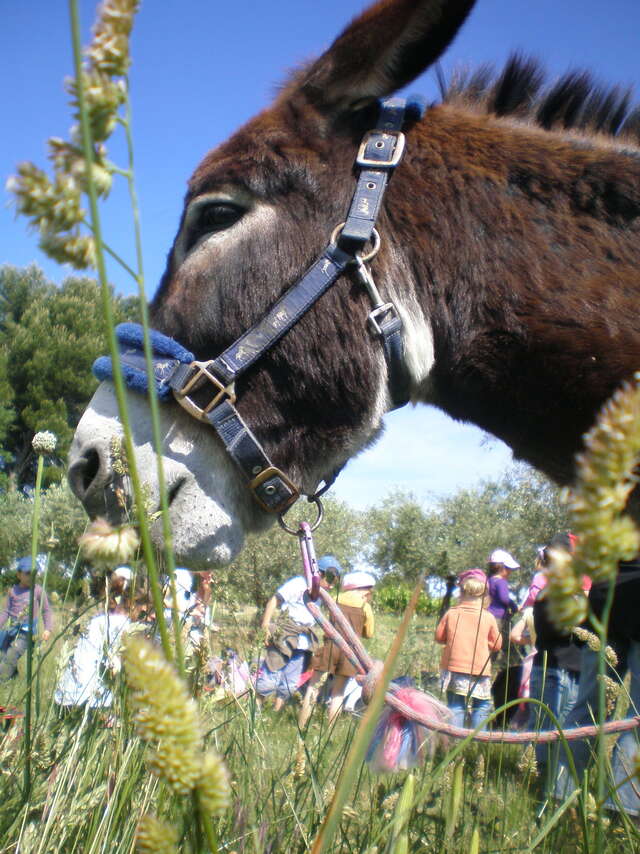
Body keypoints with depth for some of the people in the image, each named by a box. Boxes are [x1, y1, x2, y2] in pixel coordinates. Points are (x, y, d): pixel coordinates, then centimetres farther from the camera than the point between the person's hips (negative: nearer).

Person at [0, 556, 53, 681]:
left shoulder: (38, 591, -1)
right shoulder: (13, 591, 7)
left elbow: (47, 611, 3)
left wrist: (48, 629, -8)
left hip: (26, 631, -4)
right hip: (12, 629, 4)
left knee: (11, 656, -19)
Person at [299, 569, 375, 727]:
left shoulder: (337, 599, 6)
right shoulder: (365, 607, 1)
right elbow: (369, 633, 9)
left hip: (331, 645, 1)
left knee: (312, 685, 10)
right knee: (338, 693, 10)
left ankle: (301, 724, 9)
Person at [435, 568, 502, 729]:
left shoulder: (451, 613, -2)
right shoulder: (488, 617, -5)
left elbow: (439, 636, 6)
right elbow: (497, 644, 4)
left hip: (453, 667, 2)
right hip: (479, 669, -1)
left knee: (455, 706, 7)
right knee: (482, 705, 13)